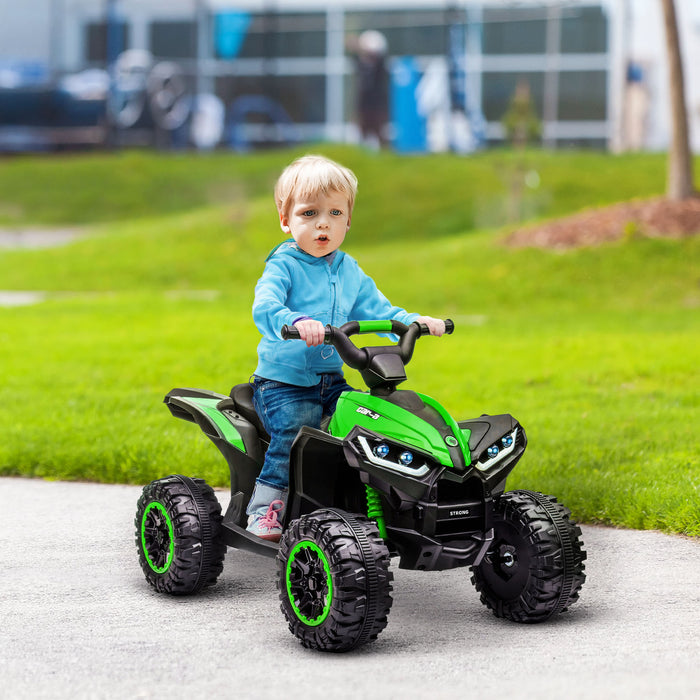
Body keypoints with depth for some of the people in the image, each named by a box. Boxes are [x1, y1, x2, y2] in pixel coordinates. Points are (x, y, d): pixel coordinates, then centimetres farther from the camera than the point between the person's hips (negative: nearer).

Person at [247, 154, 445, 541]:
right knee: (294, 430, -30)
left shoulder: (349, 272, 13)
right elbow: (264, 307, -26)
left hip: (332, 380, 6)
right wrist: (296, 321, -48)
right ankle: (265, 508, -17)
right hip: (282, 381, -6)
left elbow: (376, 311, 14)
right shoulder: (283, 266, -8)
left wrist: (414, 322, -6)